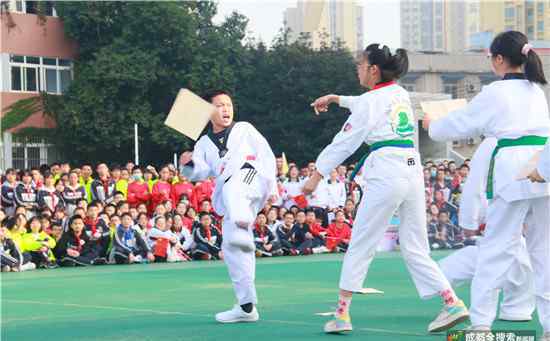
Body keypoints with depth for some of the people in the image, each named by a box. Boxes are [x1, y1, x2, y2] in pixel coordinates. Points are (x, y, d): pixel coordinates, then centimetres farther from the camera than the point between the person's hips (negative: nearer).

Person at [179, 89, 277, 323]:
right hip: (231, 201, 5)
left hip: (251, 177, -5)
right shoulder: (204, 144, 24)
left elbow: (267, 155, 11)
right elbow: (201, 172, 9)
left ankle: (243, 232, -69)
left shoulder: (244, 129, 18)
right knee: (231, 250, 0)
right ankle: (247, 306, 7)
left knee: (232, 190, -40)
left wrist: (271, 186, -1)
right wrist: (188, 164, -13)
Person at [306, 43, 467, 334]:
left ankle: (342, 314, 6)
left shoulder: (371, 101, -5)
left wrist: (317, 175, 1)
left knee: (360, 247, 3)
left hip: (386, 175, -7)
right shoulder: (401, 94, 16)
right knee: (415, 249, 11)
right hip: (414, 171, 7)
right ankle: (452, 303, 0)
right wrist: (335, 99, 43)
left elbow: (344, 142, -4)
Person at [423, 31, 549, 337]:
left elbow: (460, 123, 10)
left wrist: (432, 125, 30)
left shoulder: (494, 93, -2)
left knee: (498, 246, 1)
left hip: (513, 170, -5)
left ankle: (481, 321, 4)